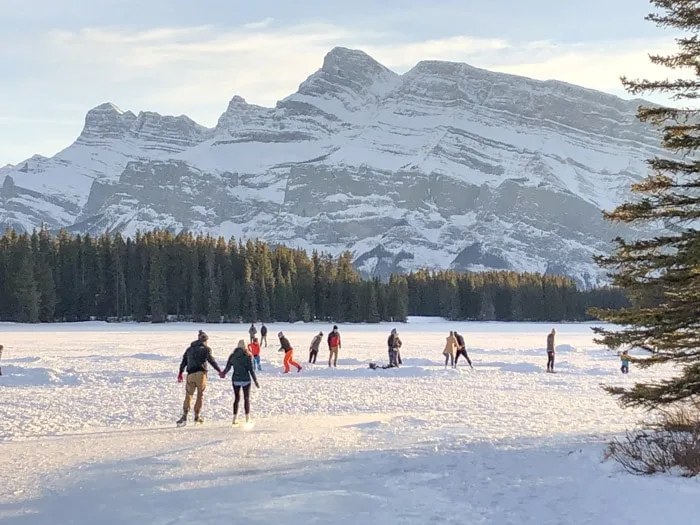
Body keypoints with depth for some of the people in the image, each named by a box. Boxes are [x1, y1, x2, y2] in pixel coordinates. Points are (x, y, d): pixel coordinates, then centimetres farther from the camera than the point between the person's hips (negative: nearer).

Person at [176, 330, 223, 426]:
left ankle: (184, 416, -12)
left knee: (188, 395, 2)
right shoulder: (206, 348, 5)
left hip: (190, 374, 3)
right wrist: (219, 371, -3)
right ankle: (197, 416, 11)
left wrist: (180, 374, 29)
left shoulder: (189, 349, 20)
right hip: (201, 373, -3)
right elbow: (211, 360, -6)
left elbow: (183, 362, 21)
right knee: (200, 395, 9)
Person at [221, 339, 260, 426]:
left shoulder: (232, 356, -1)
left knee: (236, 398, 13)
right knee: (246, 398, 8)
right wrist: (255, 381, -4)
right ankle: (247, 419, 6)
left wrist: (223, 374, 25)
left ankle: (235, 419, 11)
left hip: (235, 379, 3)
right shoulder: (247, 356, -10)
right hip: (245, 380, -3)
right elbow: (251, 369, -11)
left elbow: (227, 367, 4)